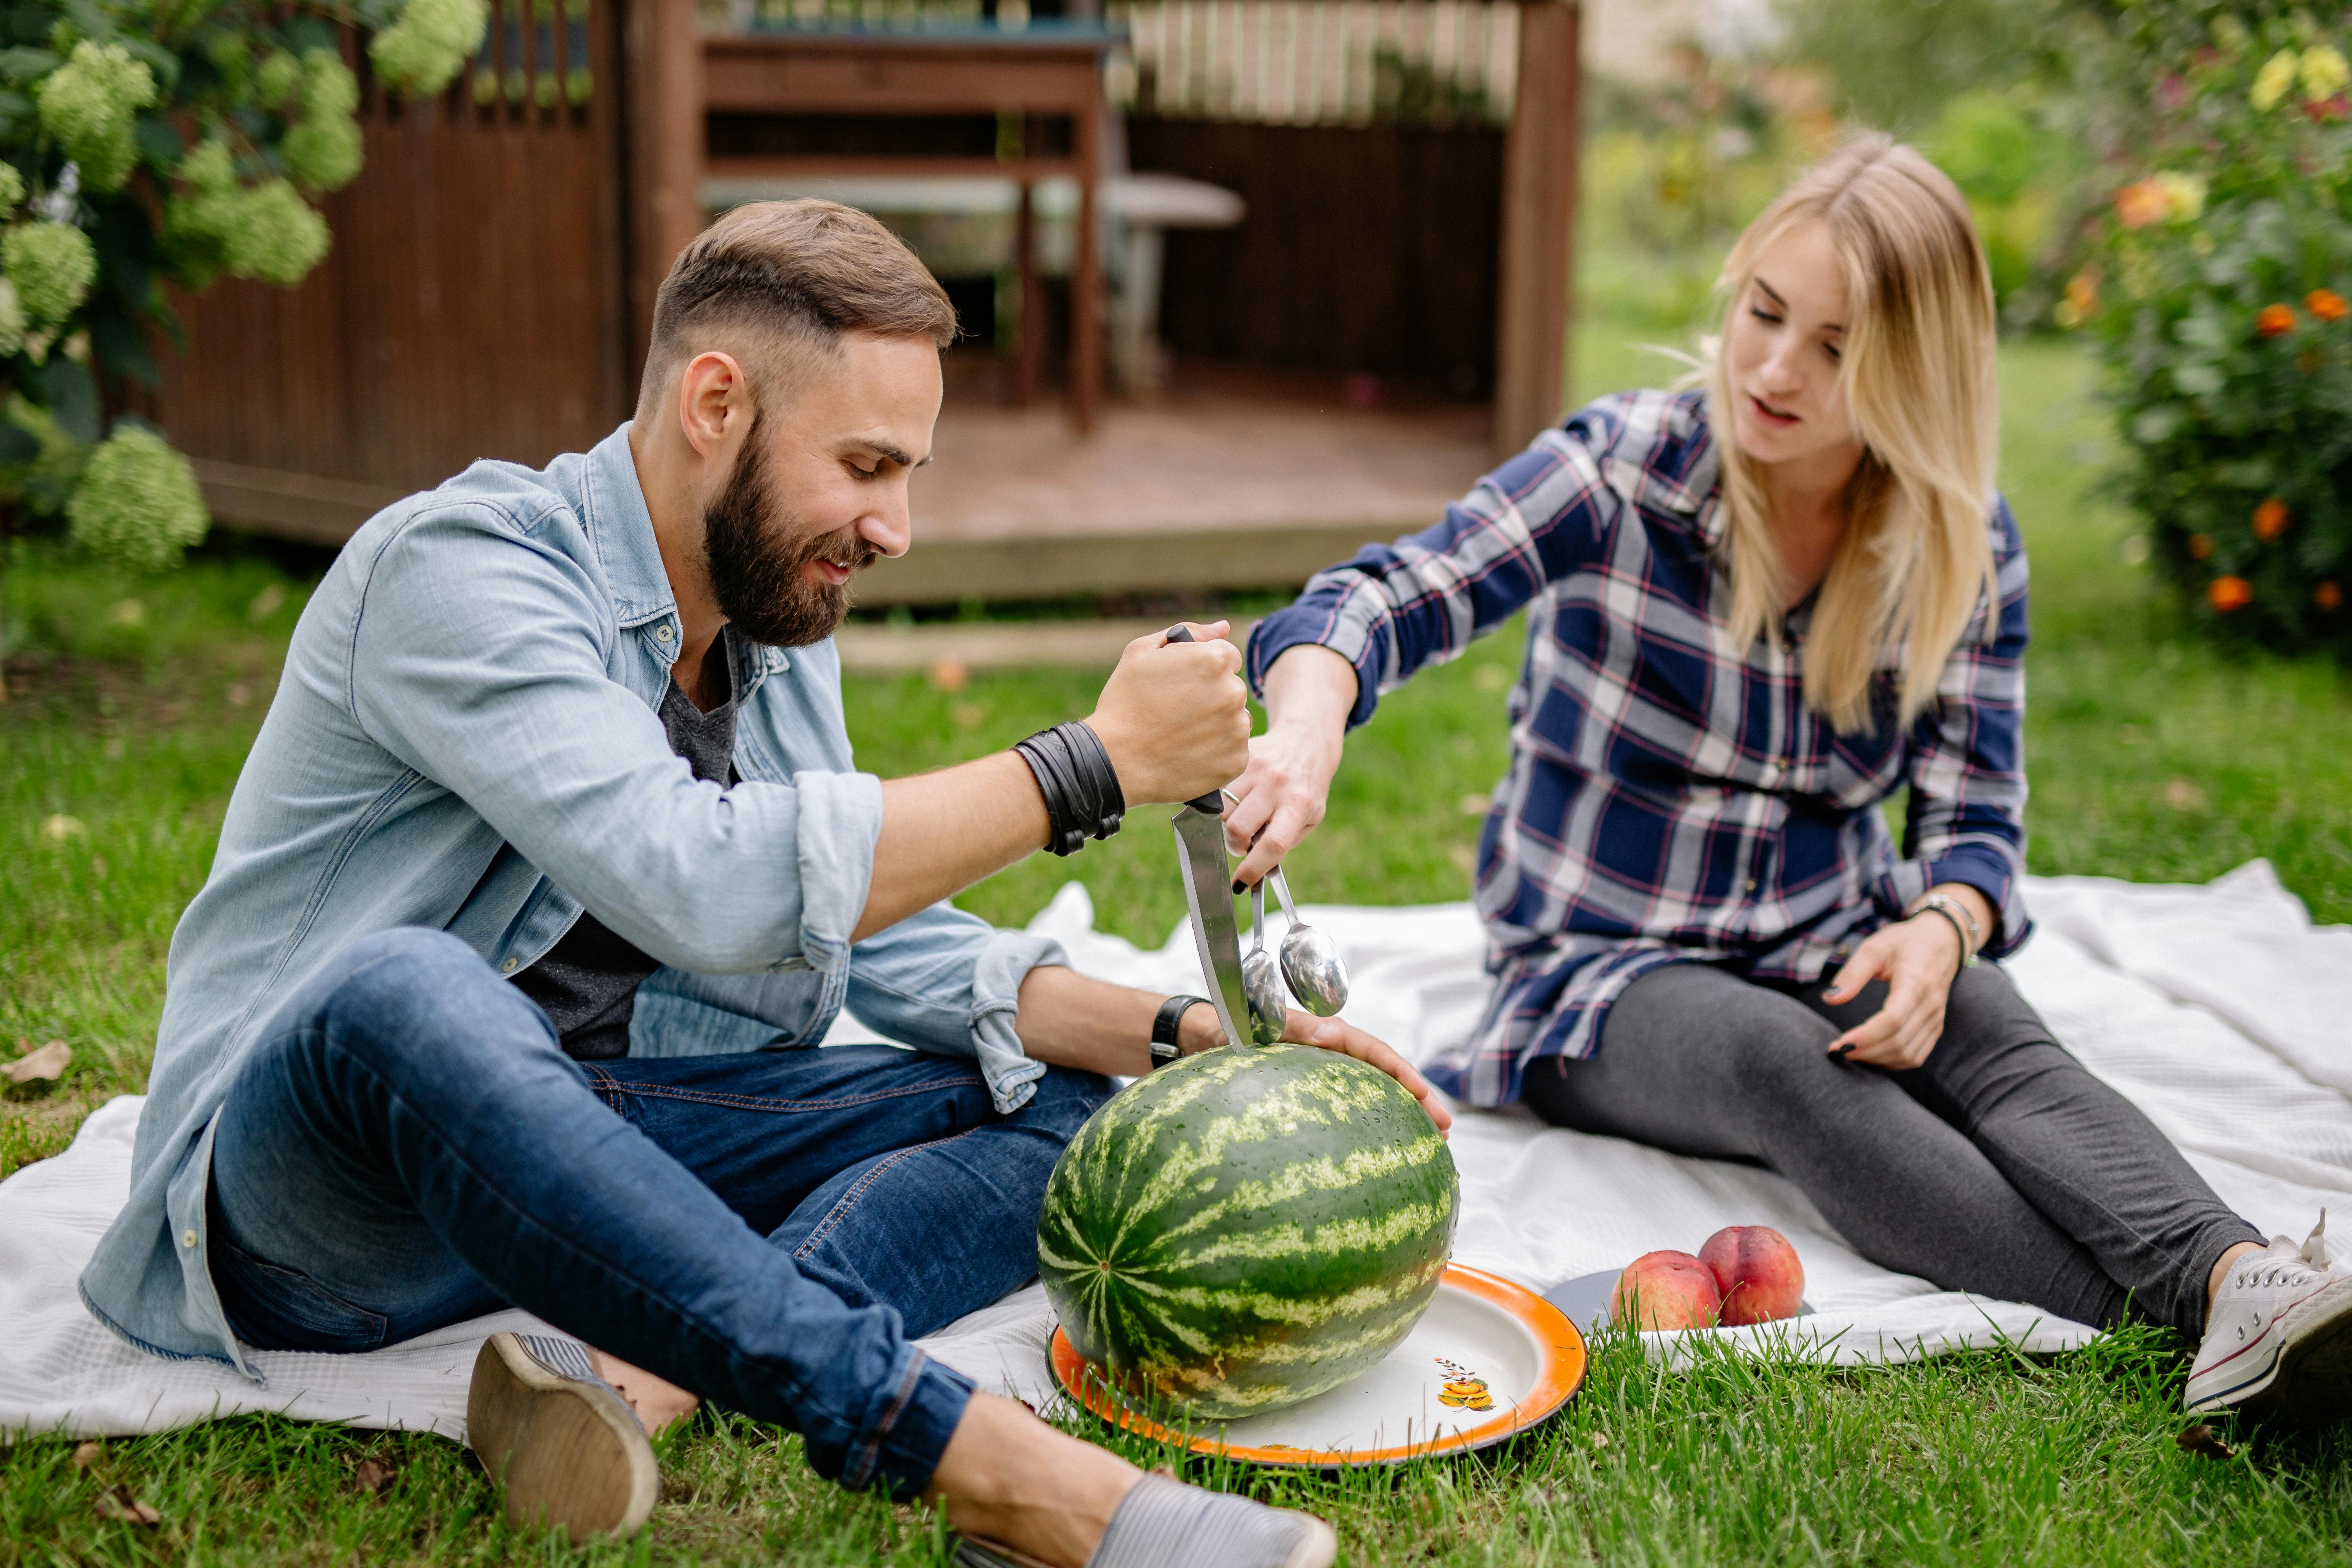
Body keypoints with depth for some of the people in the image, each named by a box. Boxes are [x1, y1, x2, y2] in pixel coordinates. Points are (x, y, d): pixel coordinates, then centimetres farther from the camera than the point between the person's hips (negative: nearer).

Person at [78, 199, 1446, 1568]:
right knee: (400, 993, -41)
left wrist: (1182, 1036, -4)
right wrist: (1094, 763, -25)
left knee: (1068, 1099, -4)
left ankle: (644, 1377, -30)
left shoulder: (781, 622, 8)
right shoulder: (458, 567, -18)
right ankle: (980, 1456, -42)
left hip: (600, 1146, 7)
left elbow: (892, 939, 10)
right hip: (307, 1196, -7)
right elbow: (704, 884, -33)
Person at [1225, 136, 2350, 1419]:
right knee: (1782, 1060, -34)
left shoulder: (1969, 550, -3)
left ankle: (2238, 1281, -49)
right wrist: (1307, 734, -50)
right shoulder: (1621, 469, -13)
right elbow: (1385, 599, -27)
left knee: (1997, 1044, -30)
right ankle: (2166, 1322, -45)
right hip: (1601, 975, -3)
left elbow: (1975, 819, -4)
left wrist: (1939, 930, -29)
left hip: (1826, 952, 3)